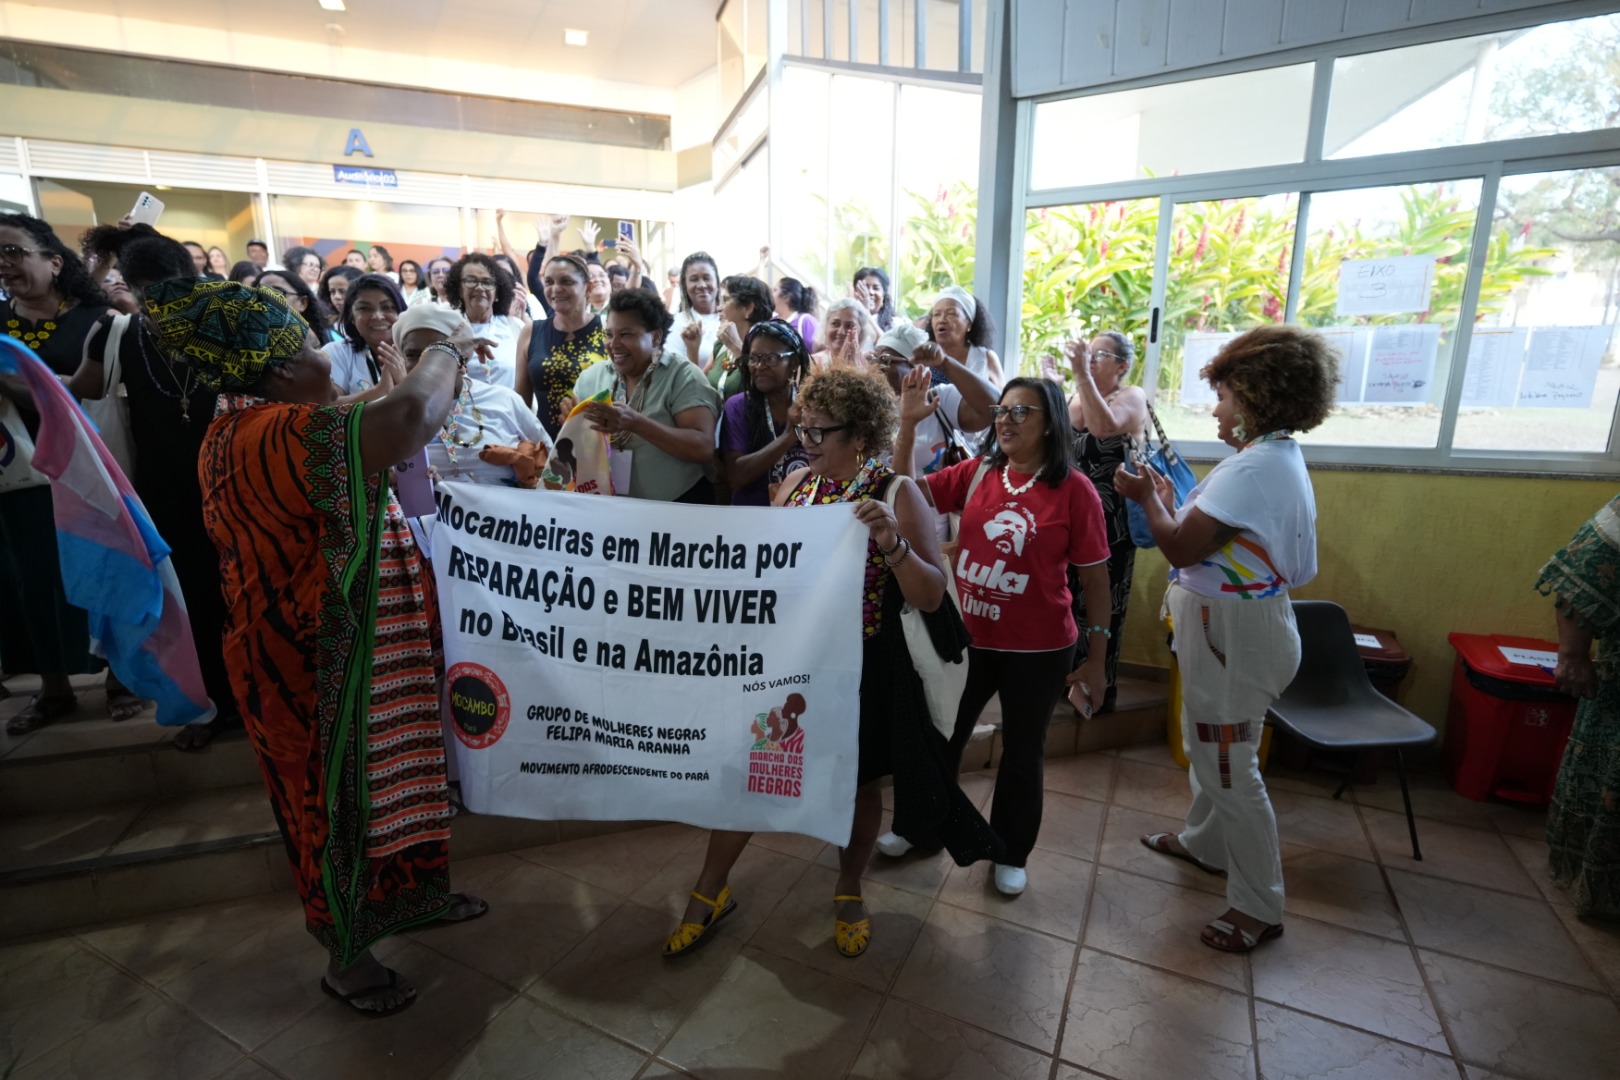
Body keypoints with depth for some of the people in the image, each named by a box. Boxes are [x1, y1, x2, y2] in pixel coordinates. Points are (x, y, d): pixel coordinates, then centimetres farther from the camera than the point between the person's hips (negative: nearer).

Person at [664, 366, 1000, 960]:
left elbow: (931, 596, -15)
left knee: (858, 782, 16)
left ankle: (849, 892, 45)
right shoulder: (795, 483, 2)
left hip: (862, 667, -3)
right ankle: (710, 893, 34)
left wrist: (892, 542, -30)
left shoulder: (896, 493, -11)